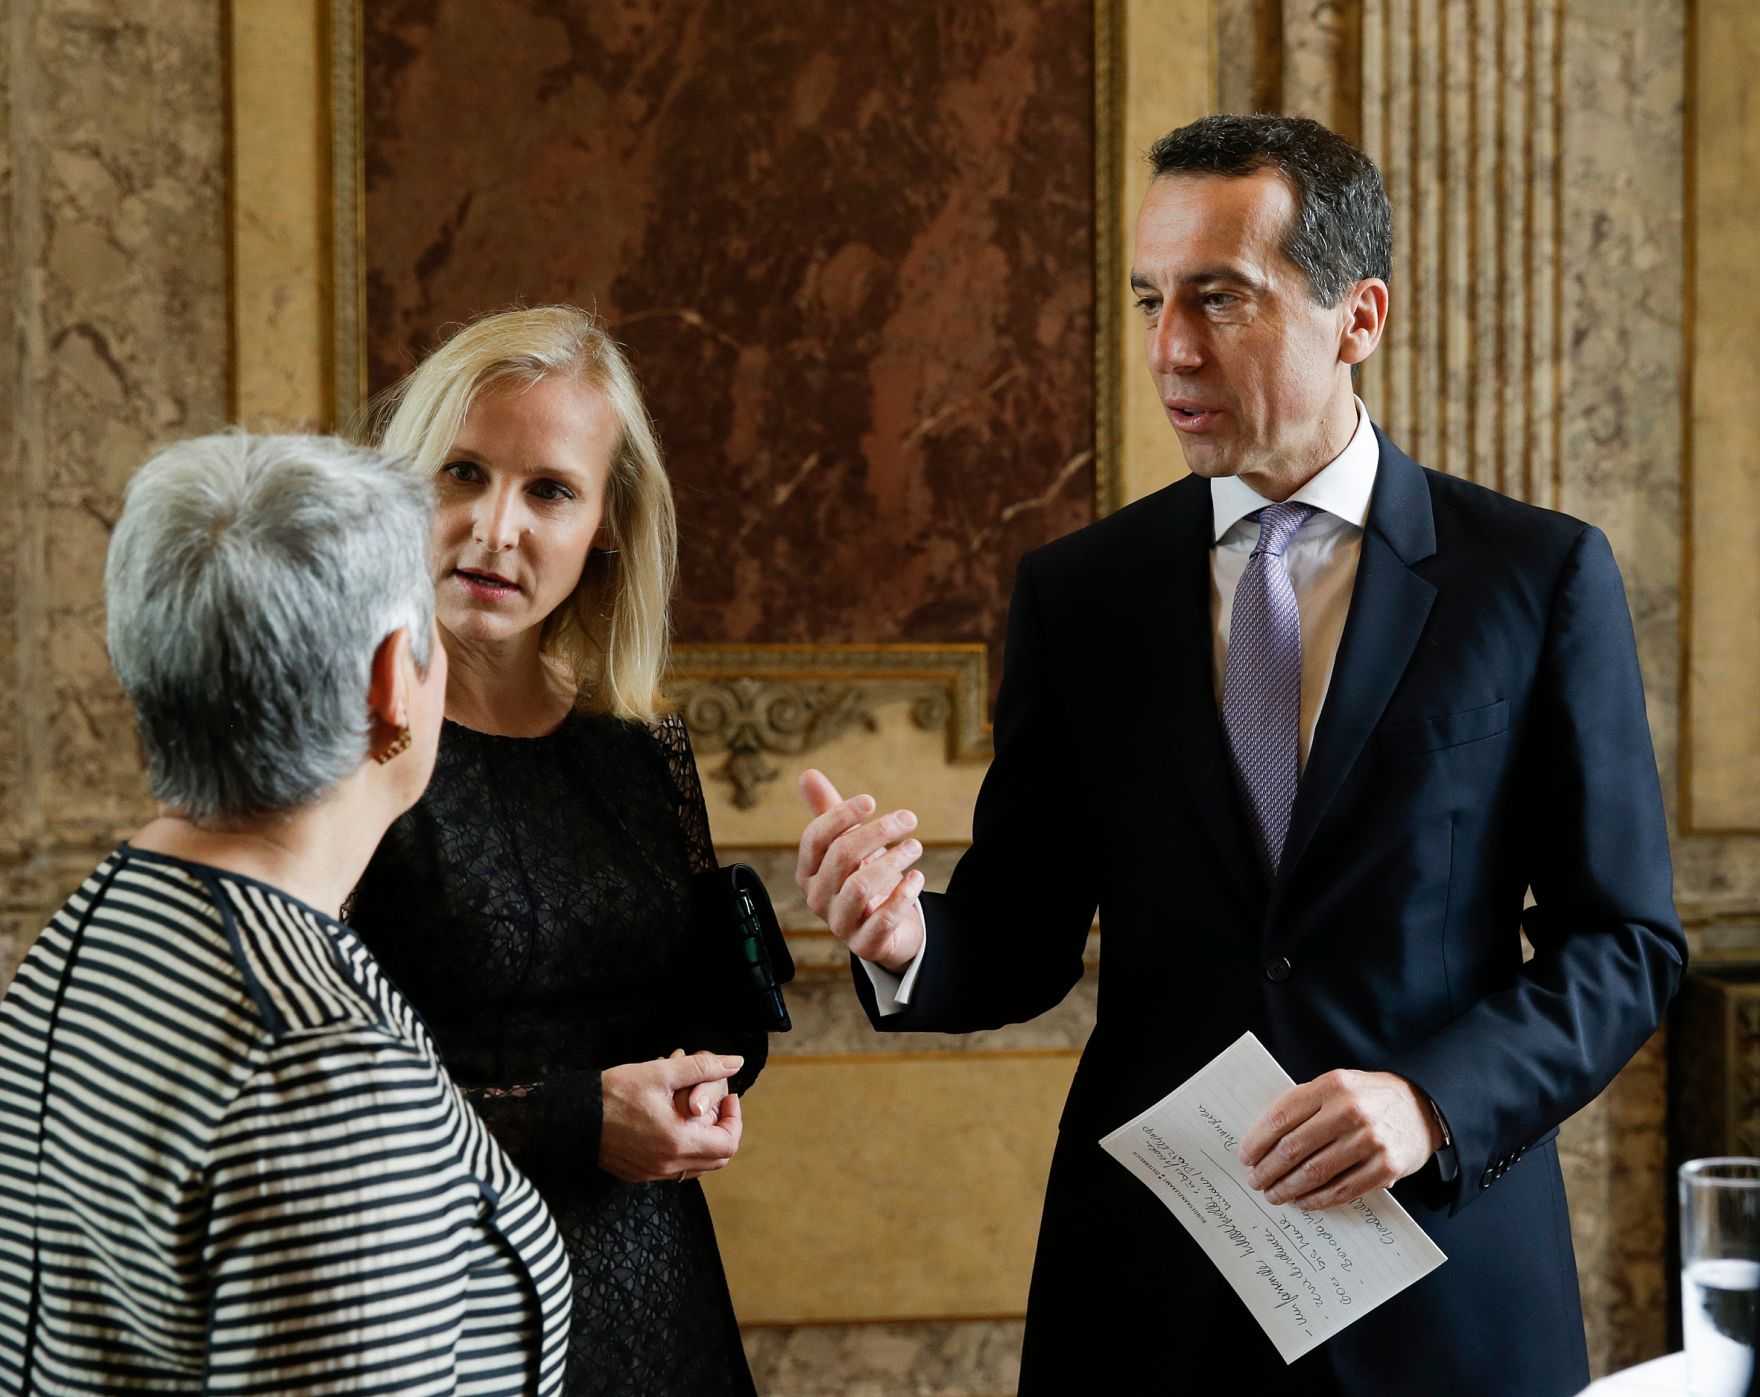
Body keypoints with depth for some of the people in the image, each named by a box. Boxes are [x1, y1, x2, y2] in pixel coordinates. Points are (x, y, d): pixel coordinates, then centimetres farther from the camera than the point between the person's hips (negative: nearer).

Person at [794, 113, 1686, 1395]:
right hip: (1149, 1278, 2)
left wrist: (1434, 1103, -17)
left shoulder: (1543, 575, -3)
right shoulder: (1076, 592, 3)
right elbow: (1026, 944, 4)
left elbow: (1626, 944, -2)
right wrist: (908, 939, -17)